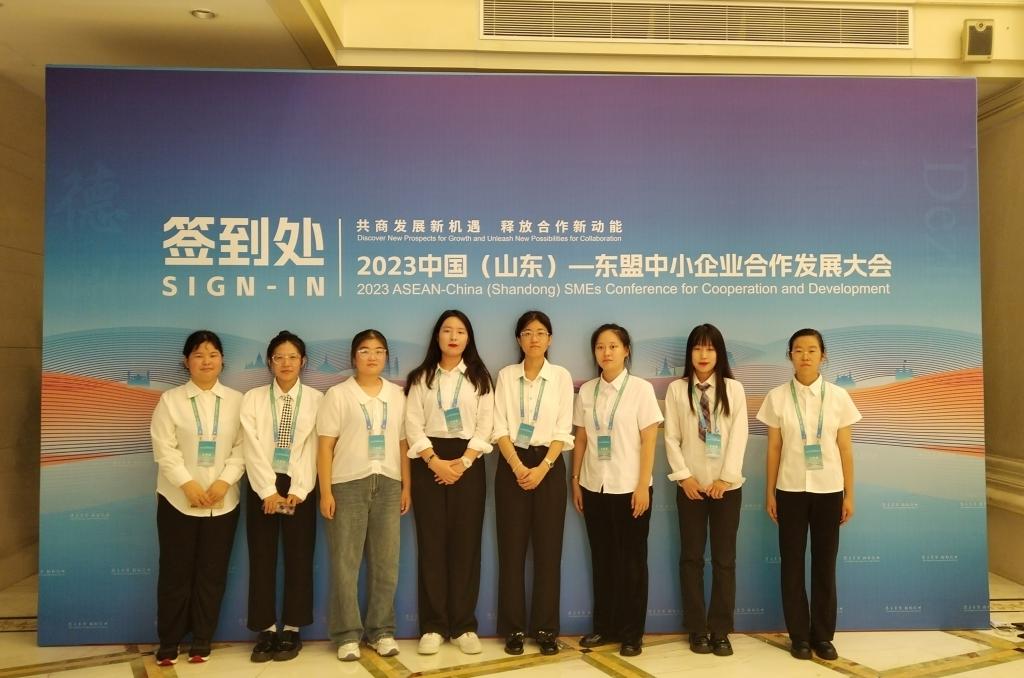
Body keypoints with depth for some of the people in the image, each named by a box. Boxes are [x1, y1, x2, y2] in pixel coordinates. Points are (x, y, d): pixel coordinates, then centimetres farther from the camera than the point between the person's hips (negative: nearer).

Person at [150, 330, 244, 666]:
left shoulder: (236, 400, 6)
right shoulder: (170, 400, 1)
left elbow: (242, 448, 0)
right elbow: (165, 449, -6)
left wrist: (224, 482, -13)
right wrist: (188, 484, -16)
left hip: (223, 500, 2)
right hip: (178, 499, -1)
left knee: (212, 571, 6)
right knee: (175, 571, 4)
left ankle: (202, 640, 19)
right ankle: (168, 641, 17)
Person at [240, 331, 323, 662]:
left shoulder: (316, 399, 1)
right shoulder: (253, 398, 4)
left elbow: (313, 448, -5)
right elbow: (253, 448, -4)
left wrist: (297, 490, -13)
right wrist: (269, 491, -12)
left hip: (299, 487, -1)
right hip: (262, 486, 1)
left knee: (299, 558, 4)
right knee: (261, 559, 4)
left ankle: (291, 630, 16)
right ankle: (267, 630, 16)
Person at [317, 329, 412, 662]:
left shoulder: (397, 395, 10)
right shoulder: (338, 394, 0)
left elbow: (403, 443, 10)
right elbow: (325, 446, -3)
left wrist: (406, 486, 7)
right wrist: (325, 491, -8)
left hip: (388, 484, 3)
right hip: (348, 484, -3)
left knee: (385, 562, 6)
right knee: (345, 562, 1)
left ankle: (381, 630, 18)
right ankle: (347, 634, 12)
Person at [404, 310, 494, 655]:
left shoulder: (479, 378, 7)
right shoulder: (421, 378, 7)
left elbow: (485, 426, 0)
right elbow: (413, 425, -1)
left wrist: (463, 462, -12)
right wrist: (435, 462, -13)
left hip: (468, 463, 0)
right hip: (428, 463, 0)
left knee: (466, 542, 1)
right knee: (431, 542, 1)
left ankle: (464, 625, 10)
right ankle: (433, 625, 9)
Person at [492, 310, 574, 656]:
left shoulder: (561, 376, 3)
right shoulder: (506, 375, 4)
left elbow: (563, 429, -2)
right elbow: (499, 427, -2)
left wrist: (542, 468, -13)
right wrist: (518, 467, -14)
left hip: (549, 464, 0)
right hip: (511, 465, 0)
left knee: (548, 549, 3)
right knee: (512, 549, 2)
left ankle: (546, 629, 13)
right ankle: (514, 629, 12)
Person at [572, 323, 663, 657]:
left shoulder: (641, 388, -5)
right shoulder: (586, 390, 5)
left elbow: (649, 441, -7)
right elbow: (581, 439, 8)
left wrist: (643, 486, -11)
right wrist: (575, 480, 5)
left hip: (629, 487, -3)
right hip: (594, 486, 3)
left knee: (632, 560, 6)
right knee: (601, 558, 10)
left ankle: (632, 633, 17)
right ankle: (603, 626, 23)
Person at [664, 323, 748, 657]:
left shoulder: (734, 389, 1)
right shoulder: (677, 389, 1)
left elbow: (739, 436, -4)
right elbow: (671, 437, 0)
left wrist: (725, 478, -11)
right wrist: (684, 476, -9)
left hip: (727, 485, 0)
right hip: (691, 486, 0)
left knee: (724, 558, 5)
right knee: (691, 557, 5)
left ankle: (721, 631, 14)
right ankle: (697, 630, 16)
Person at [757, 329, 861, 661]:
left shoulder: (838, 396, -1)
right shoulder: (777, 397, -2)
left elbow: (845, 449, 3)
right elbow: (774, 448, 2)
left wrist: (849, 495, 3)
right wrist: (770, 493, 2)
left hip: (828, 490, 1)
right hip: (791, 490, 0)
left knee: (825, 564, 8)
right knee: (793, 563, 5)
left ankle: (823, 635, 20)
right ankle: (799, 636, 17)